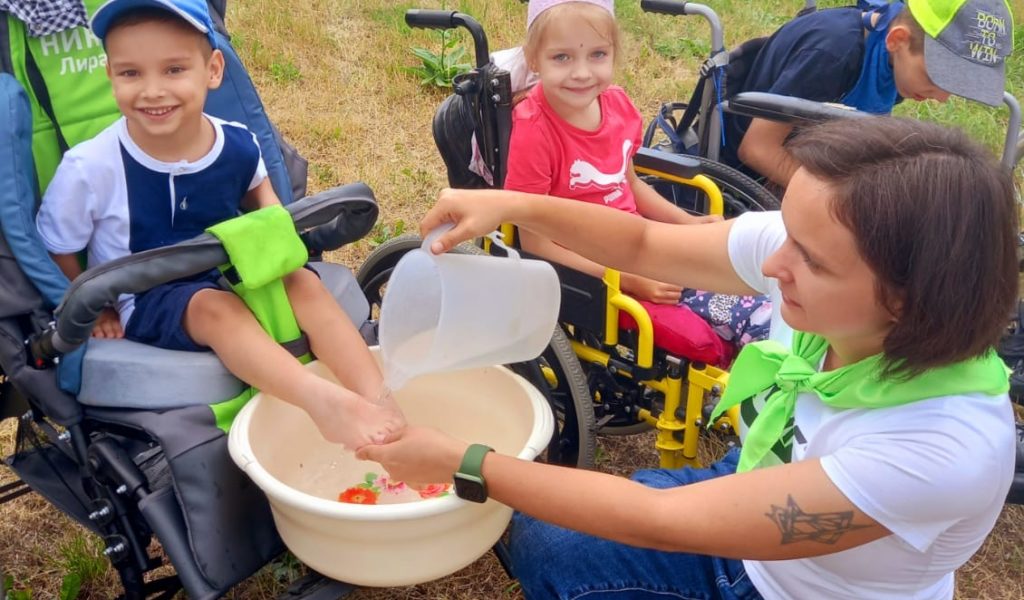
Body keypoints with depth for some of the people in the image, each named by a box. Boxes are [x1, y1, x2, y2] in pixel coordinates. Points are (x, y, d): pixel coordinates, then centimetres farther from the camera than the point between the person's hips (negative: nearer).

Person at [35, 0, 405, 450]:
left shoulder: (237, 144, -8)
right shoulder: (90, 168, -17)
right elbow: (54, 249, -2)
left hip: (232, 277, 4)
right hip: (146, 303, -3)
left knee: (302, 282, -24)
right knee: (216, 307, -35)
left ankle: (379, 400, -36)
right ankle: (323, 402, -53)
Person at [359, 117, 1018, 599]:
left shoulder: (947, 444, -39)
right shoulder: (821, 250, -23)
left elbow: (662, 522, -36)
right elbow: (644, 244, -6)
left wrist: (465, 465, -30)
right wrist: (513, 205, -21)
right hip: (745, 508, 5)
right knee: (541, 542, 1)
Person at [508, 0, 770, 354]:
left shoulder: (617, 104, -1)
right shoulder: (534, 132, -22)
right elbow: (535, 244, -19)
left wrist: (687, 223, 5)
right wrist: (625, 278, -22)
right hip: (587, 274, -6)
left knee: (758, 314, -2)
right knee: (703, 345, -20)